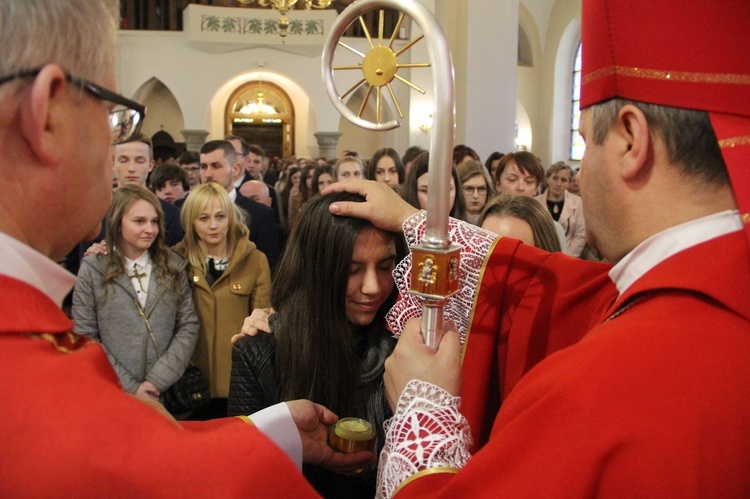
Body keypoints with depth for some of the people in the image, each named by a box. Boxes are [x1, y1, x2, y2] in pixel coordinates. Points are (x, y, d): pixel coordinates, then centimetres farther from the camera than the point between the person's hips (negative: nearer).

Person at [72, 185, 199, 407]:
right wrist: (129, 387, -11)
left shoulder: (173, 265, 2)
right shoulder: (93, 268, -4)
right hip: (115, 394, -2)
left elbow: (189, 325, -1)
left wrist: (158, 380, -11)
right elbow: (85, 337, -5)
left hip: (169, 392, 2)